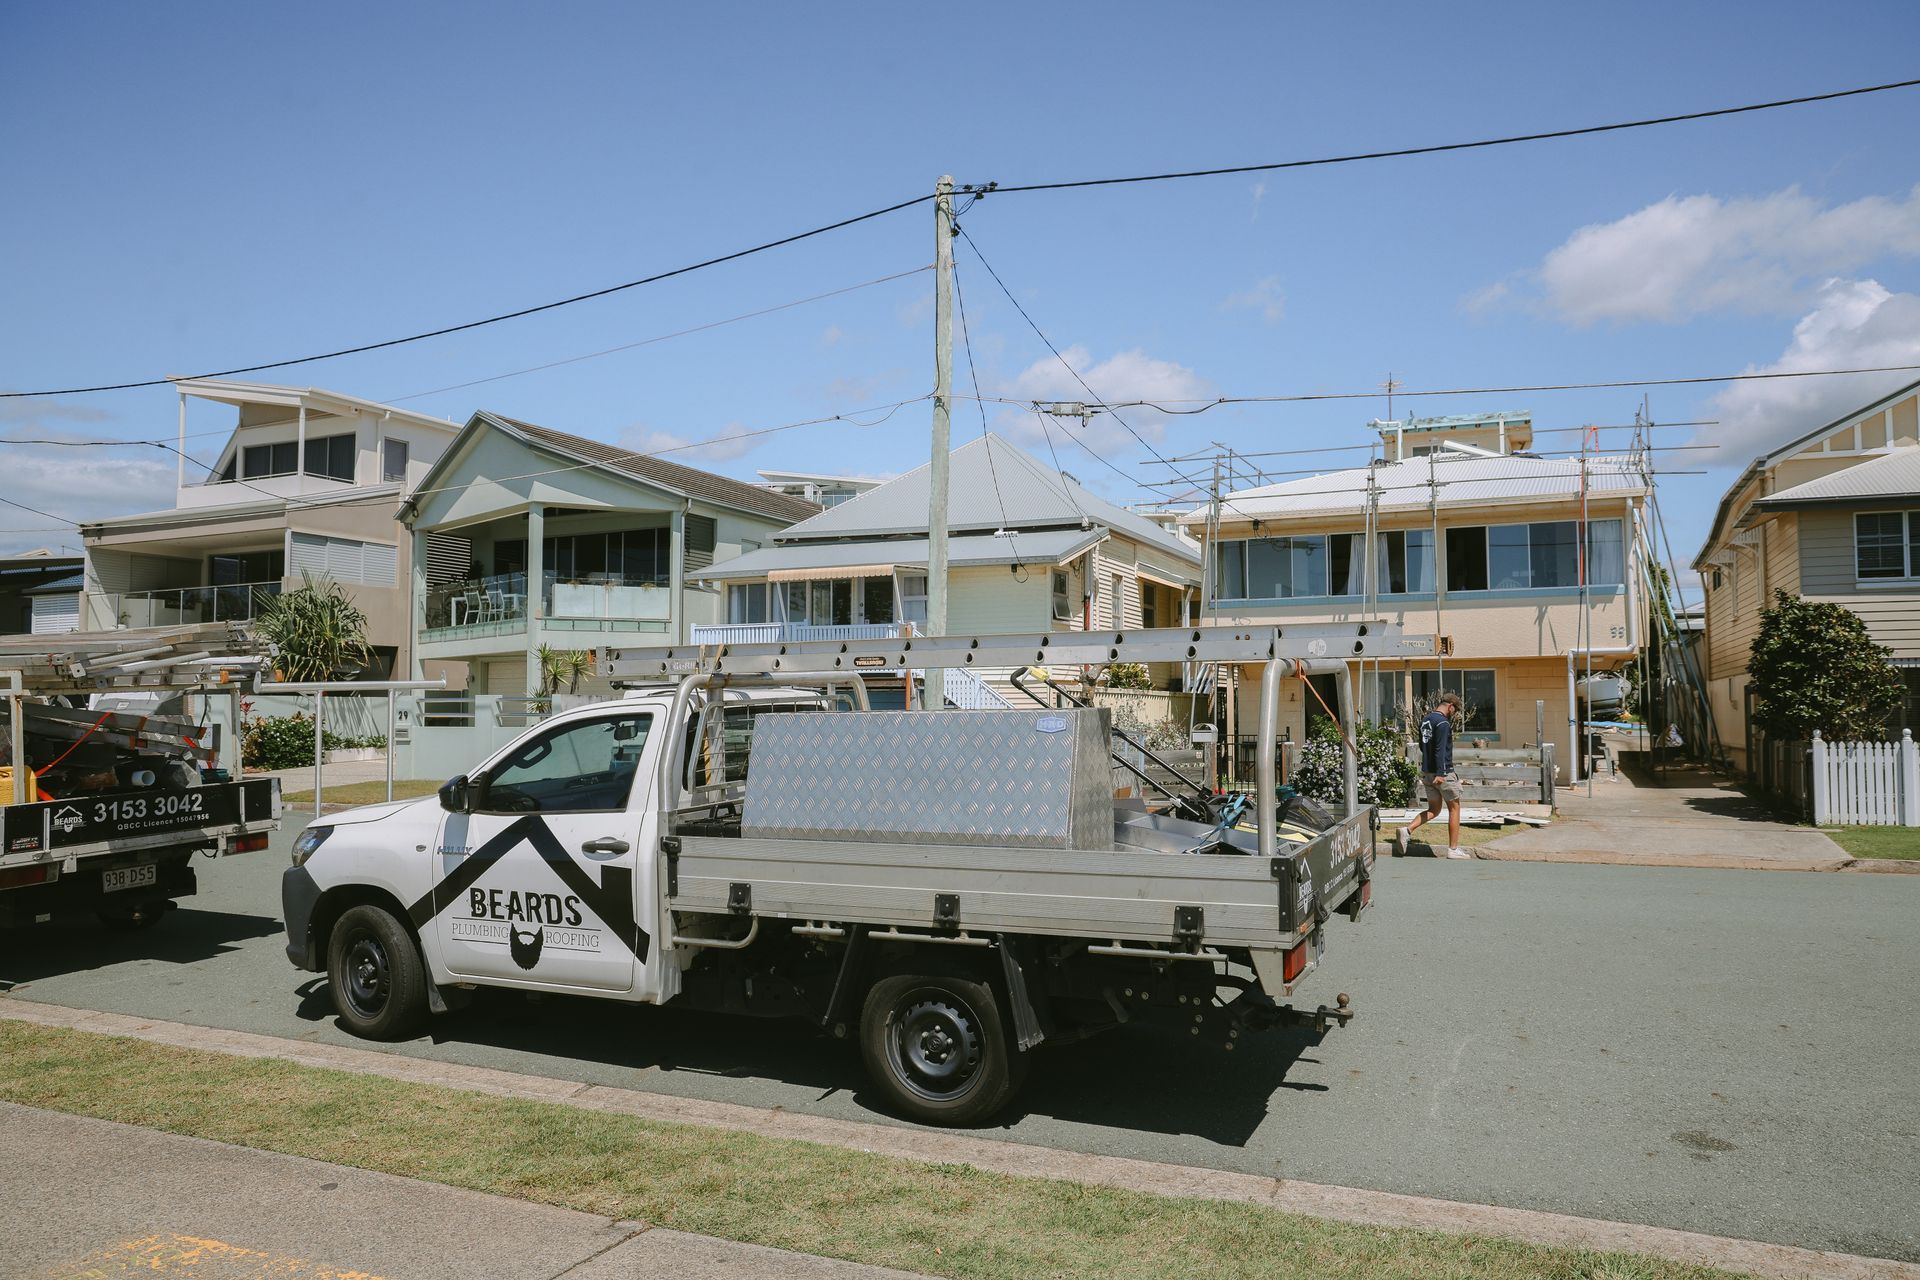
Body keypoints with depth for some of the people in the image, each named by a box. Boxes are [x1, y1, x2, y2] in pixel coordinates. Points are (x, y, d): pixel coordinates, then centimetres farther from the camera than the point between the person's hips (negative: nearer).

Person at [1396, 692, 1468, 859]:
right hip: (1443, 773, -8)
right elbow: (1440, 750, -23)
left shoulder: (1425, 721, 12)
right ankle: (1453, 849, 10)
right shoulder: (1443, 723, -16)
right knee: (1454, 809, 6)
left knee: (1433, 810, 14)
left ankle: (1407, 830, -6)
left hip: (1427, 772, 8)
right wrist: (1440, 773, -25)